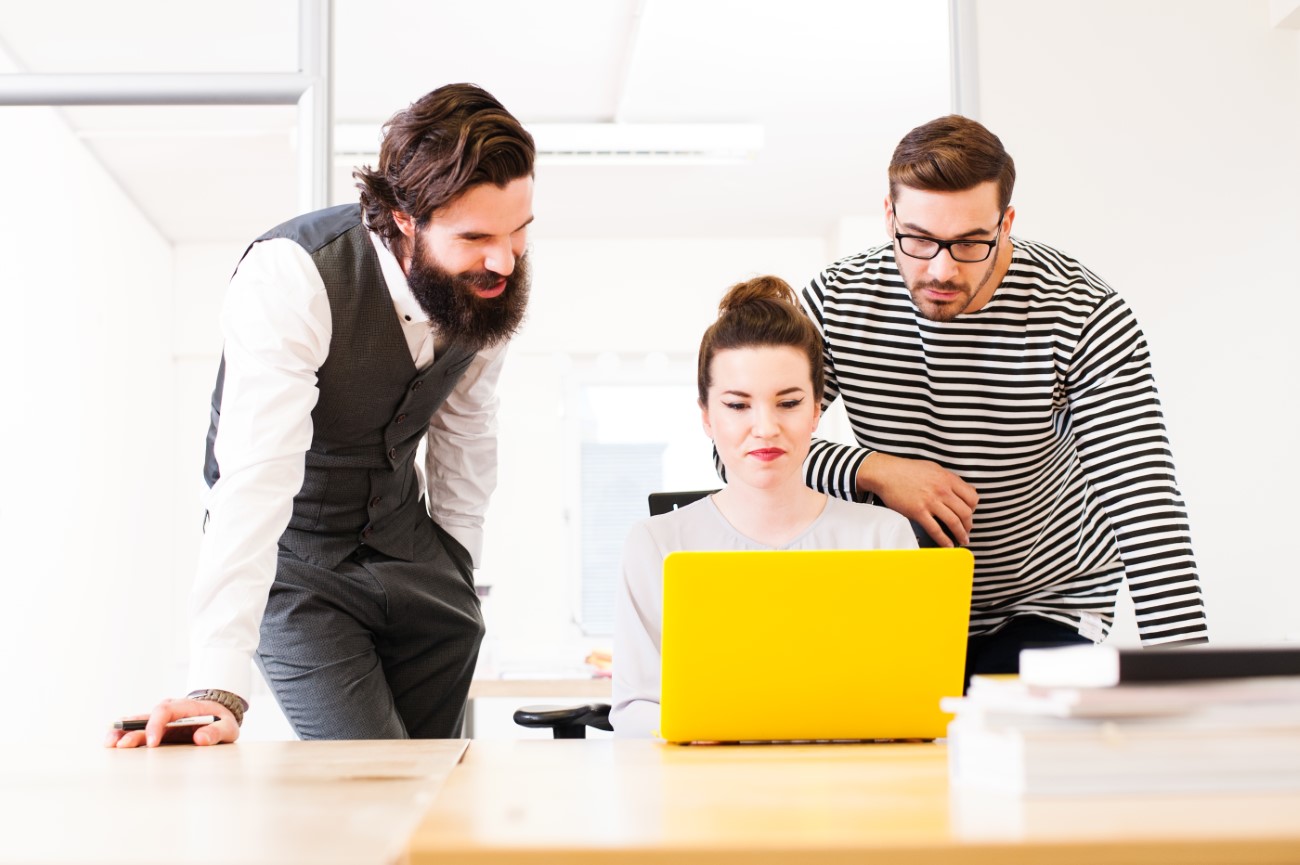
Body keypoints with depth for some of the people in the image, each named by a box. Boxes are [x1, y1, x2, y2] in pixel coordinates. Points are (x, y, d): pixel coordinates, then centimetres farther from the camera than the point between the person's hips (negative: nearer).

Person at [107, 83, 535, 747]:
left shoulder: (492, 277, -10)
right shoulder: (289, 277, -29)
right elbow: (256, 478, -38)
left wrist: (456, 561, 7)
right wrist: (219, 690, -43)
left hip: (406, 547, 5)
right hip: (295, 559, -5)